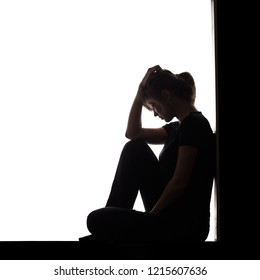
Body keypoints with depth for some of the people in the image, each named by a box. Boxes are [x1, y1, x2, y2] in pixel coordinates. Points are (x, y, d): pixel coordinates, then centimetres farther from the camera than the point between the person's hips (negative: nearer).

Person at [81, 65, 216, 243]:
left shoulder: (193, 124, -14)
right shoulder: (178, 127, 15)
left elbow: (179, 182, -19)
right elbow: (133, 133, 18)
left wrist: (151, 216, -7)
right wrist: (141, 90, 10)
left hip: (184, 226, -9)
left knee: (97, 220, -16)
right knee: (135, 148, 7)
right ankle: (111, 228, 9)